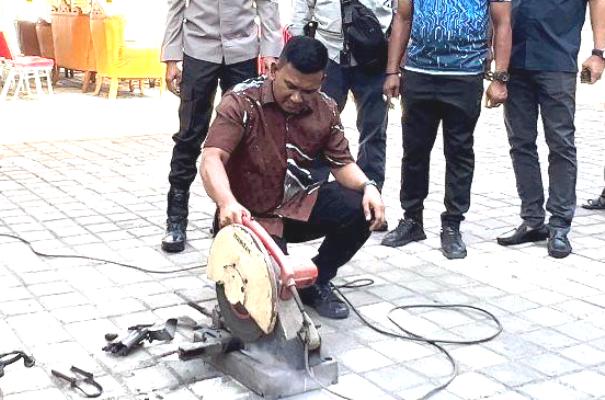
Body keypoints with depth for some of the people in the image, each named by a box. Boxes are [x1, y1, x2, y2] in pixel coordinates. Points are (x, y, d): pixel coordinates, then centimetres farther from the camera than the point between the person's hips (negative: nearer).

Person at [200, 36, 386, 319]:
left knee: (362, 211, -19)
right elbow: (212, 160, -30)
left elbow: (342, 163, 1)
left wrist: (368, 186, -22)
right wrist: (227, 202, -50)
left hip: (298, 206, 5)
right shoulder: (242, 102, -18)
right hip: (251, 215, -4)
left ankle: (316, 282, 4)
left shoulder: (326, 110, -2)